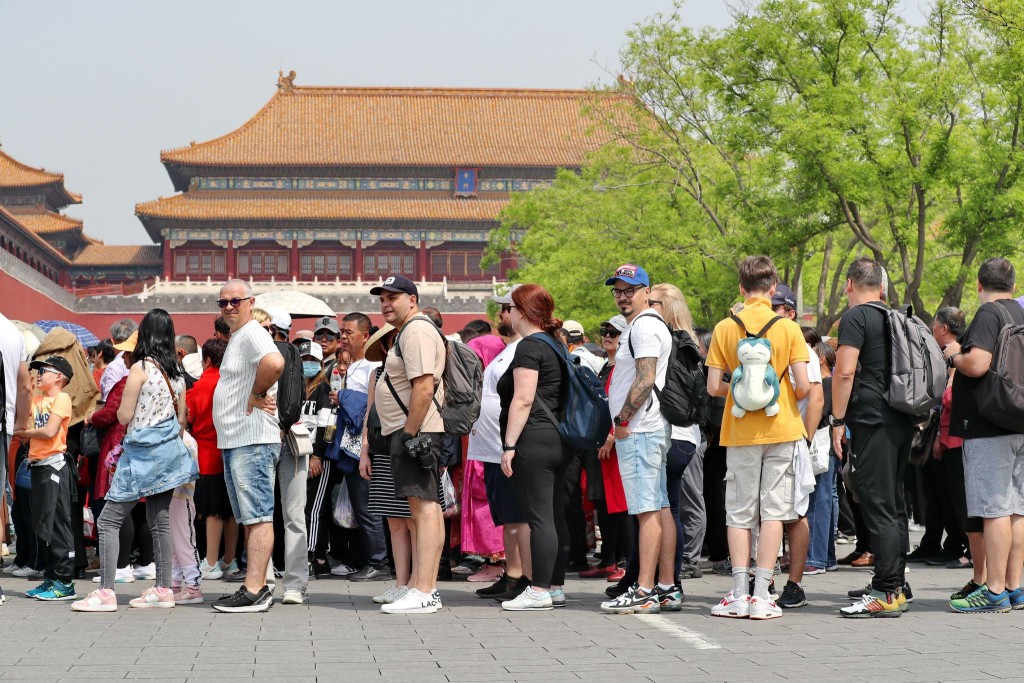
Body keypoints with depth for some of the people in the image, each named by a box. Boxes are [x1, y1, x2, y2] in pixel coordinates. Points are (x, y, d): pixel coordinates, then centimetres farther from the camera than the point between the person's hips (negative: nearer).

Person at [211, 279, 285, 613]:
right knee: (250, 518, 12)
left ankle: (253, 592, -14)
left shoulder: (252, 334, -10)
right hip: (235, 441, 11)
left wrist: (256, 395, -18)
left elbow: (275, 363, -32)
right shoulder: (236, 338, 22)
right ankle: (259, 586, 17)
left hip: (252, 441, -11)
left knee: (257, 516, -11)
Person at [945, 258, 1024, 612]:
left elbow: (977, 364, -24)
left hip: (989, 425, -8)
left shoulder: (989, 314, -12)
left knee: (995, 509, -7)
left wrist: (953, 356, -4)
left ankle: (995, 592, -6)